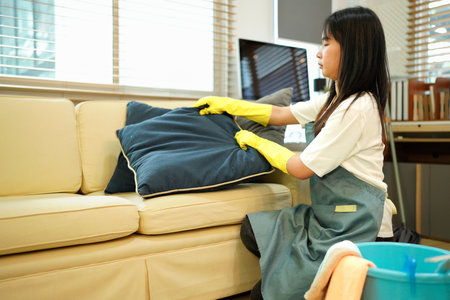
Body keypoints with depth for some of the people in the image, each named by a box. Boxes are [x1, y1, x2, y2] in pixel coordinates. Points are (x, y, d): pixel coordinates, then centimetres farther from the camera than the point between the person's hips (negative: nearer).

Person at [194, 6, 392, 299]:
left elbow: (302, 168, -18)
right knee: (252, 229, 2)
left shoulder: (357, 109, -21)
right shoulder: (335, 100, 9)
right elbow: (280, 114, 16)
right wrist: (227, 104, 17)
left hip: (350, 225, -9)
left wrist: (258, 142, -2)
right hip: (328, 212, 9)